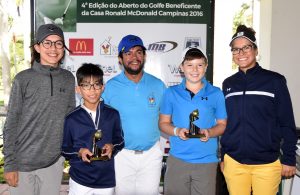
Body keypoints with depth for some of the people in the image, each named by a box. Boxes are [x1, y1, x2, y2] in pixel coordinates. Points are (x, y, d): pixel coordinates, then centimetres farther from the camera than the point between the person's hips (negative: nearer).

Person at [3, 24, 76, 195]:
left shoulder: (68, 79, 1)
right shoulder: (23, 79, -8)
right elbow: (11, 124, -5)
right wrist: (10, 163, -7)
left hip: (54, 161, 3)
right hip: (24, 161, -2)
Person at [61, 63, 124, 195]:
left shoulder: (112, 115, -4)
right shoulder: (72, 119, -7)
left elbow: (120, 140, 8)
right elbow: (65, 149, 1)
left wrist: (112, 147, -12)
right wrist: (79, 152, -17)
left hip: (107, 180, 1)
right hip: (80, 180, -1)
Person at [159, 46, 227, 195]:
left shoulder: (216, 94, 2)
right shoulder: (171, 93, 3)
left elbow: (222, 124, 7)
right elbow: (163, 123, 7)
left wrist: (209, 132, -13)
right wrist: (177, 131, -13)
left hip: (207, 161, 0)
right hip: (177, 159, 1)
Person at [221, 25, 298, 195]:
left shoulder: (274, 80, -4)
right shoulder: (228, 84, 6)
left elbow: (287, 124, -3)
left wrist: (289, 159, -4)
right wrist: (222, 157, 11)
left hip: (266, 164, -3)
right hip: (233, 162, 3)